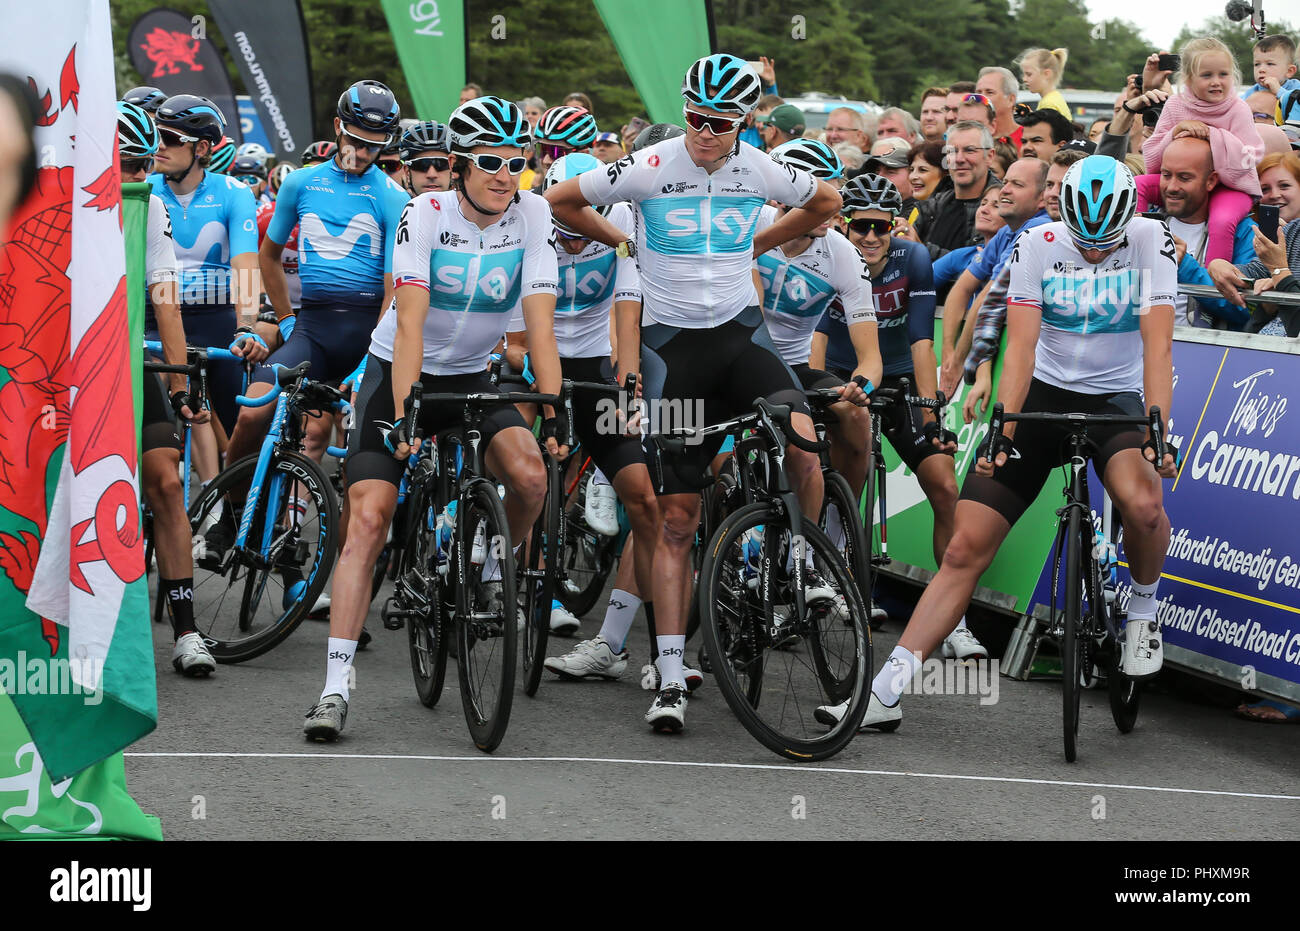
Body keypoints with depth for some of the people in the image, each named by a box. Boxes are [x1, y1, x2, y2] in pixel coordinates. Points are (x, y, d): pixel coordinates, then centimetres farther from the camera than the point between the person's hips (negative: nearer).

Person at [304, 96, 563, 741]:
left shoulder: (531, 215, -11)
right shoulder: (425, 215, -18)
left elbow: (539, 321, -16)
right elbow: (411, 323, -26)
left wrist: (555, 411, -28)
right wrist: (402, 414, -36)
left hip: (470, 379, 3)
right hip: (397, 373, -2)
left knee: (530, 473, -25)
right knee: (368, 520, -15)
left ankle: (493, 574, 7)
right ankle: (336, 688, -17)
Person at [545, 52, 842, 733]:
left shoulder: (760, 171, -1)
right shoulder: (651, 167, -8)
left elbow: (826, 201, 19)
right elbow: (561, 201, 3)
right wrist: (625, 242, 10)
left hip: (740, 330, 2)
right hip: (672, 340, -1)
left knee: (803, 439, -29)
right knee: (677, 517, -3)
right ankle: (670, 681, -1)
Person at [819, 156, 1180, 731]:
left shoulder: (1150, 240, -12)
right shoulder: (1037, 245, -11)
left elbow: (1157, 344, -20)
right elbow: (1021, 346, -17)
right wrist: (1001, 433, -29)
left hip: (1115, 398, -1)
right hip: (1043, 392, 1)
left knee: (1142, 504, -35)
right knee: (966, 546, -7)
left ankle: (1143, 613, -2)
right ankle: (885, 693, -6)